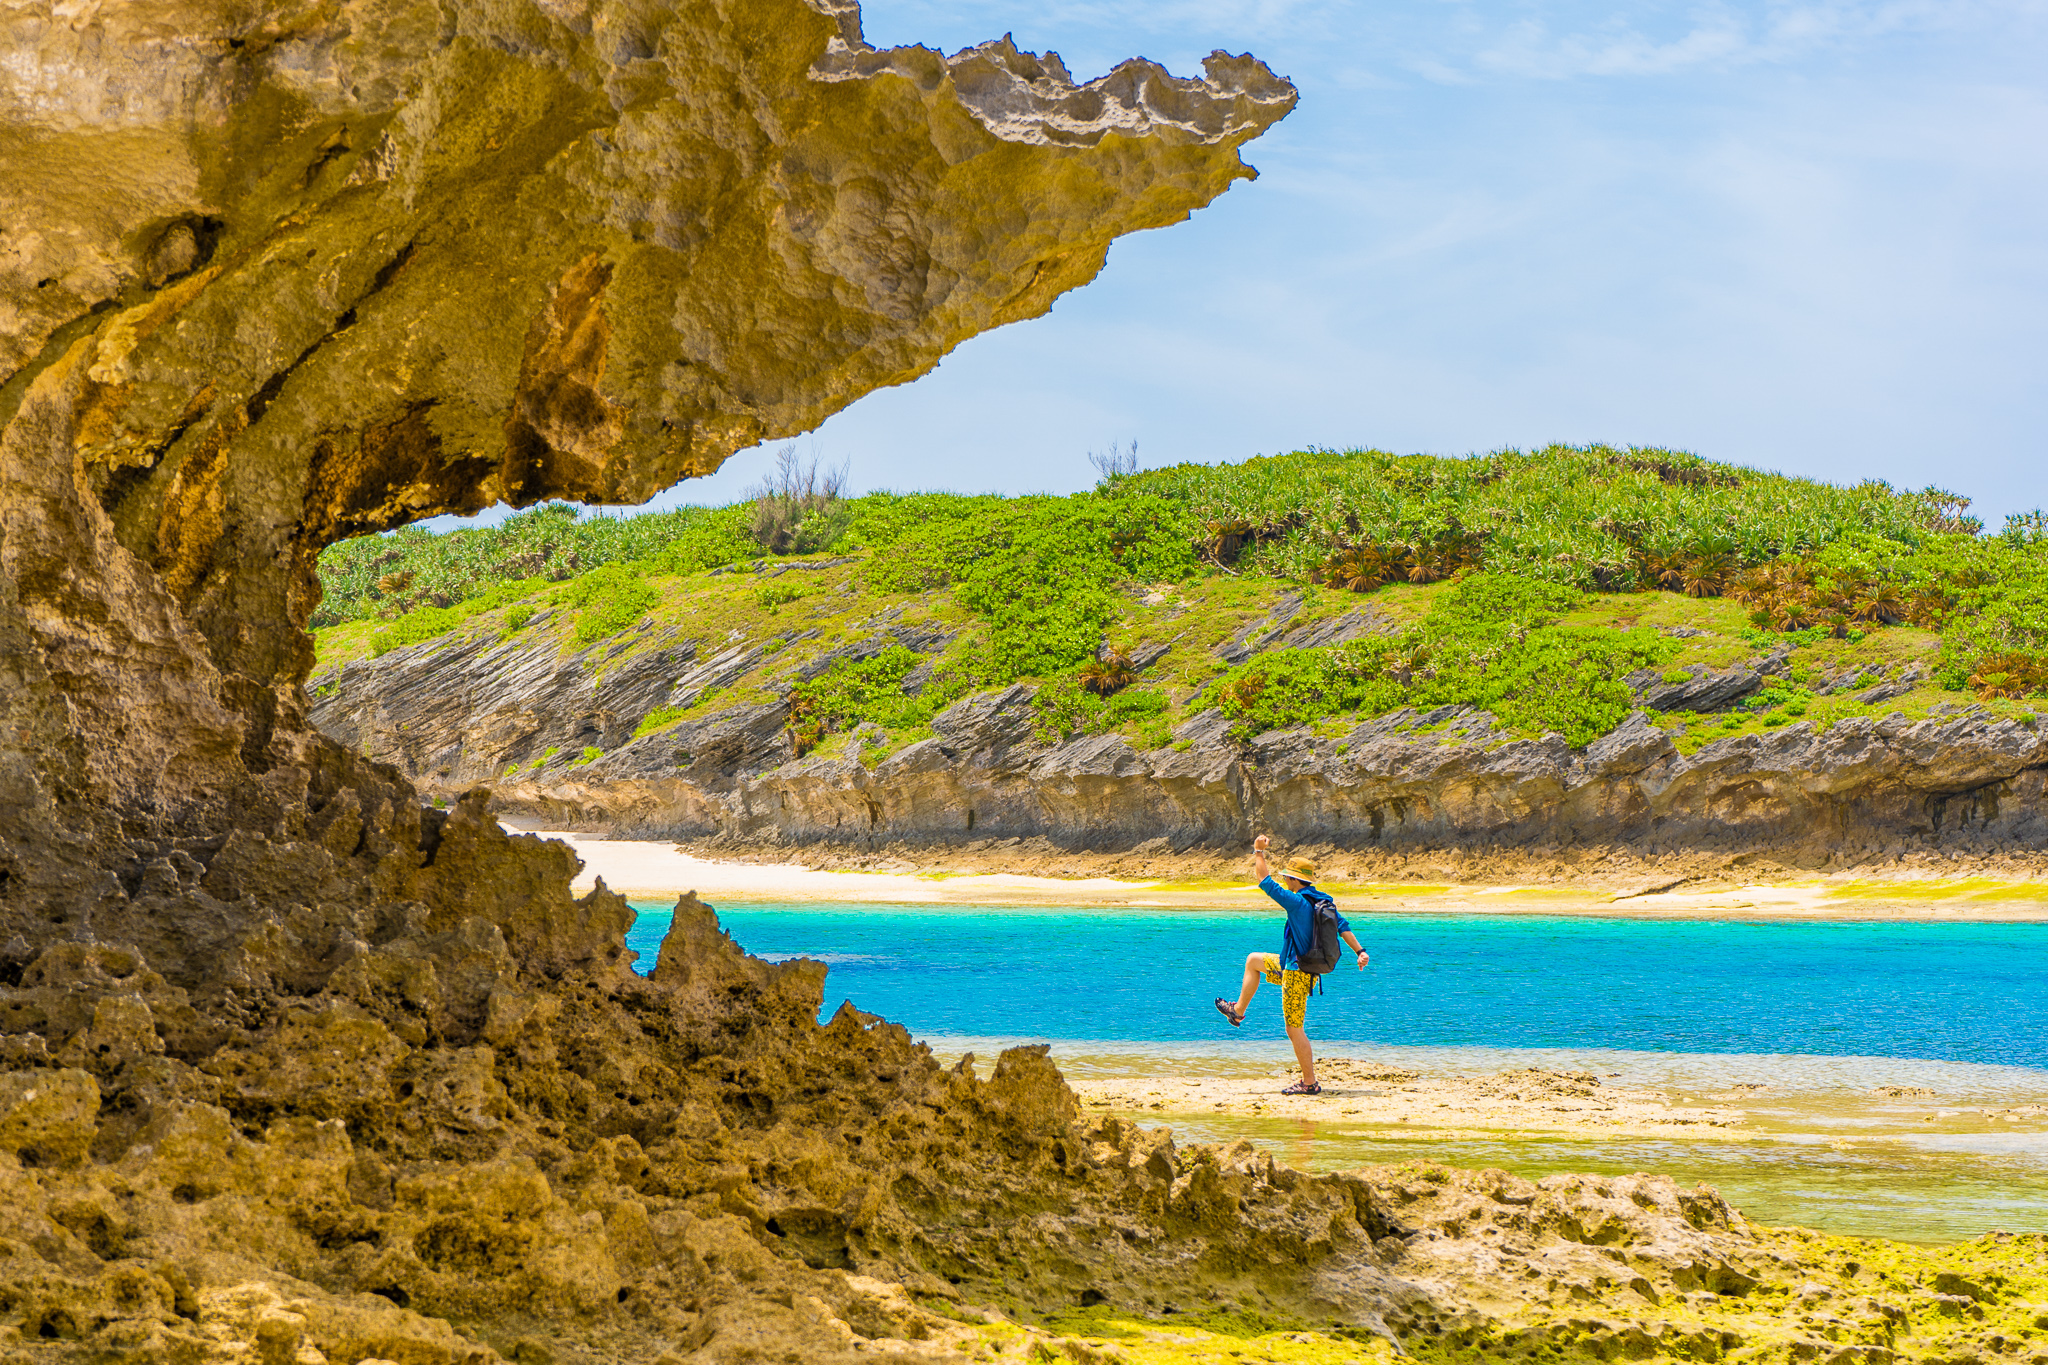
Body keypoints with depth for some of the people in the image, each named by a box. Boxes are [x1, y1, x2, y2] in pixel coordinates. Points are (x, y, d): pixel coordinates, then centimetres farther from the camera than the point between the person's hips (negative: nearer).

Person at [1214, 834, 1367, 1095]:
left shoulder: (1297, 902, -23)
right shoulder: (1321, 902, 4)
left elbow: (1266, 882, -20)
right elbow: (1343, 926, 4)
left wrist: (1259, 852, -8)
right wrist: (1360, 952, 5)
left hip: (1297, 974, -10)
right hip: (1292, 964, 10)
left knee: (1295, 1030, -5)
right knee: (1253, 960, 27)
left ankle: (1310, 1083, -2)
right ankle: (1238, 1011, 36)